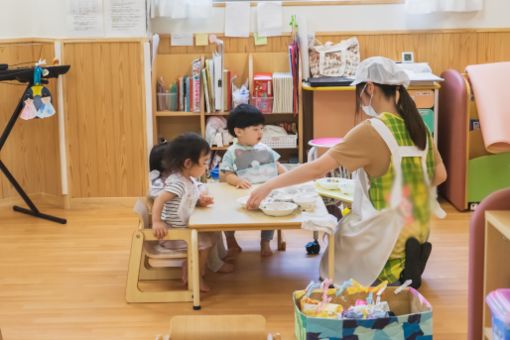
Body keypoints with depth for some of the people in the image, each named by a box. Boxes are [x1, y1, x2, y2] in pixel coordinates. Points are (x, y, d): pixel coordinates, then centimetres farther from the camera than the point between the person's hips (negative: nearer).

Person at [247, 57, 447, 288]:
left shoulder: (371, 131, -19)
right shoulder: (417, 125, 1)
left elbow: (318, 168, -21)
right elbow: (440, 175, 9)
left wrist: (268, 186, -15)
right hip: (419, 231, 7)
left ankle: (397, 276, 9)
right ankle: (406, 270, 17)